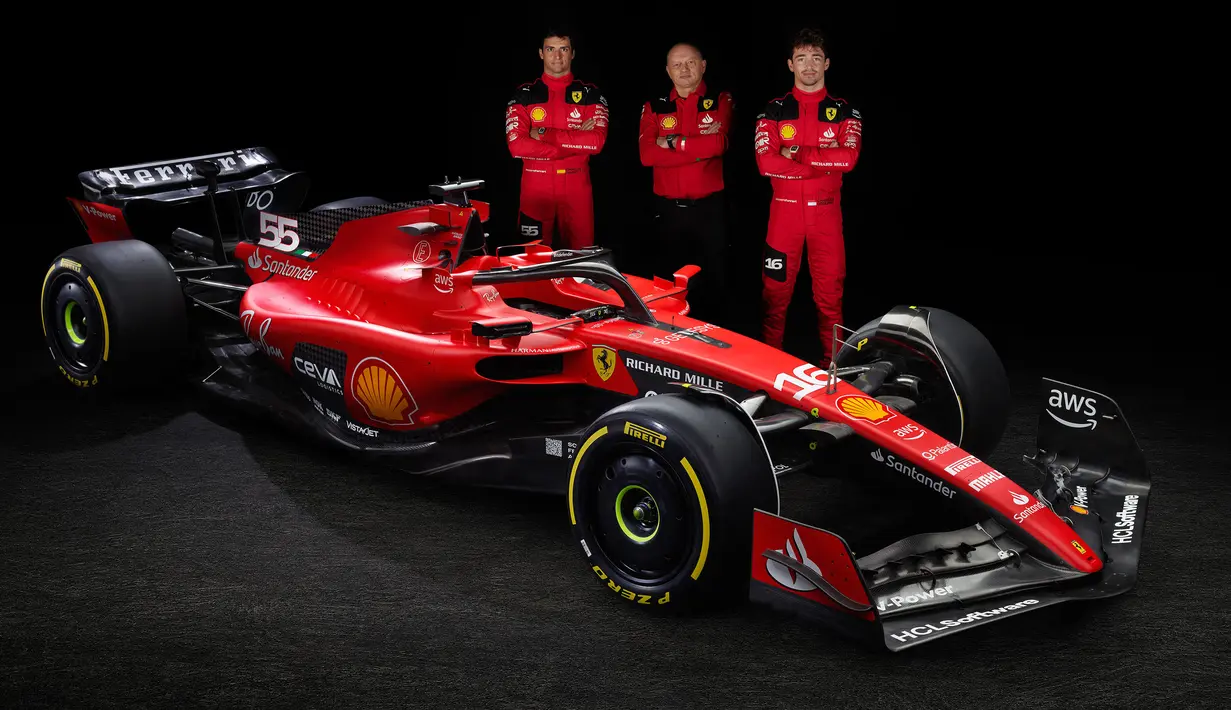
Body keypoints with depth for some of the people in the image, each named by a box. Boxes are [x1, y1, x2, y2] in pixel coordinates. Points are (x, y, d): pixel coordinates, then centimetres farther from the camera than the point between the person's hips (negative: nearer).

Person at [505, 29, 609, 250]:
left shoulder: (590, 94, 5)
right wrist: (576, 141, -12)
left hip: (577, 188, 0)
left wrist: (546, 134, -13)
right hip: (535, 187, 0)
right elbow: (516, 145, -9)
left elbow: (597, 141, -10)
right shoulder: (524, 95, 5)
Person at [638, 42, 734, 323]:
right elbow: (647, 154, -11)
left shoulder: (721, 101, 2)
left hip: (709, 207, -2)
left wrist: (673, 143, -10)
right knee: (667, 281, 10)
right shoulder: (654, 107, 6)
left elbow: (718, 144, -18)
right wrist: (700, 146, -15)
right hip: (667, 209, 2)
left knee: (711, 281, 7)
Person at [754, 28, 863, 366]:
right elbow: (766, 162, -10)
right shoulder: (774, 111, 5)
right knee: (776, 290, 2)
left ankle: (834, 362, 10)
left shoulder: (845, 112, 6)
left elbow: (849, 158, -11)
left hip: (827, 211, 0)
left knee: (830, 291, 3)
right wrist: (826, 162, -13)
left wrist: (797, 153, -13)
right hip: (784, 210, 0)